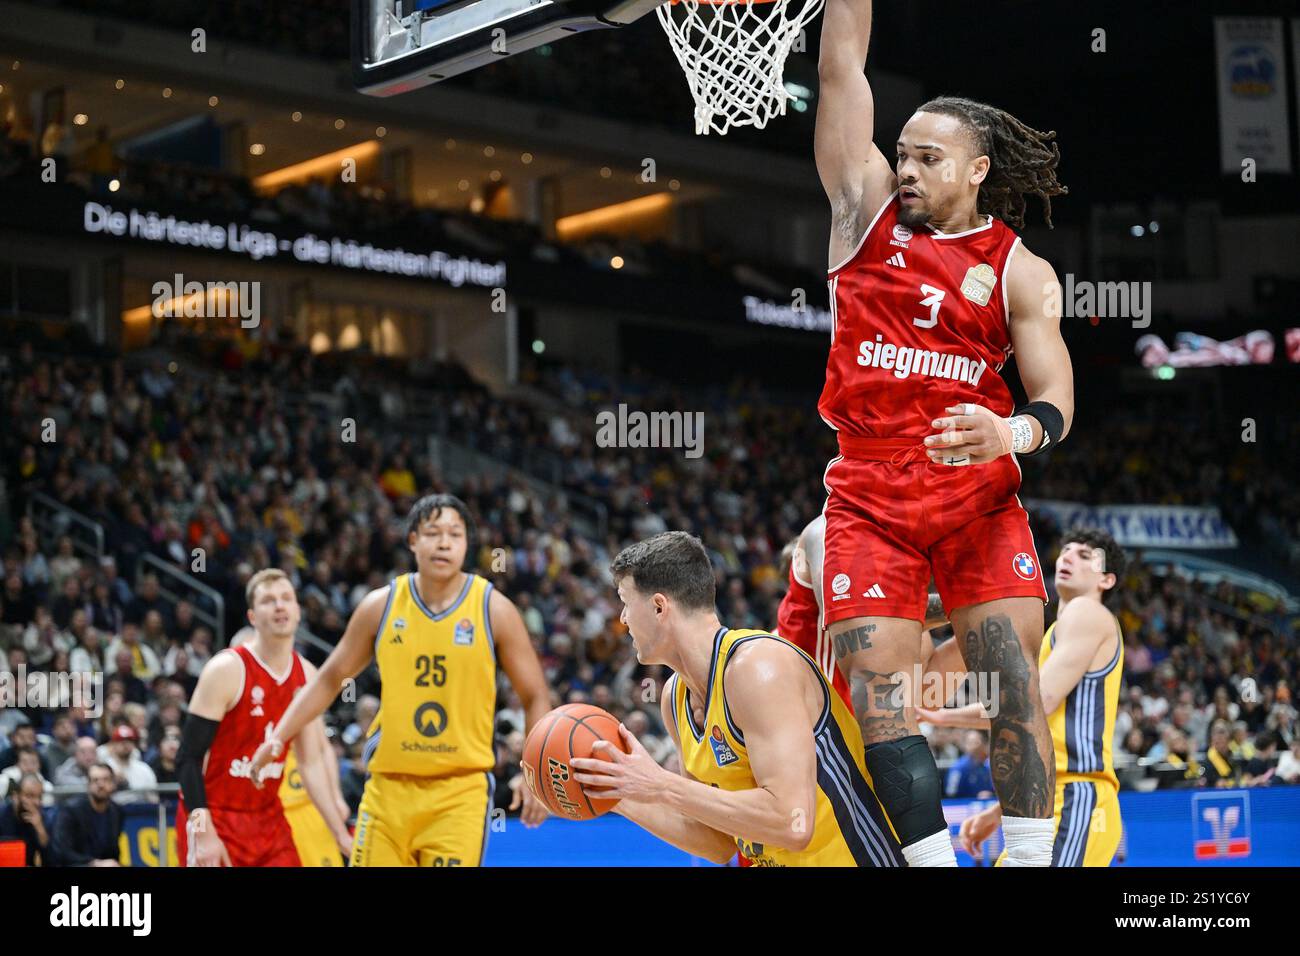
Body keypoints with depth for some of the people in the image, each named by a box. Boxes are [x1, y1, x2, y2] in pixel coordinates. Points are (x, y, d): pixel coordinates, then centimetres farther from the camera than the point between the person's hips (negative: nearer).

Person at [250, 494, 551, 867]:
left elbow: (536, 697, 1)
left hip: (461, 789, -2)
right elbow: (331, 678, 13)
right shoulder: (381, 605, 2)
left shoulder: (494, 609, -3)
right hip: (389, 784, 2)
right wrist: (278, 737, 3)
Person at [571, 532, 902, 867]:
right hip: (772, 861, 7)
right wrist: (621, 799, 0)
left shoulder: (757, 666, -17)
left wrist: (661, 786, -22)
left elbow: (794, 823, -26)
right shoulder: (675, 696, 6)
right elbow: (720, 844, 10)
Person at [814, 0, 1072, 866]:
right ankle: (935, 858, -6)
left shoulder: (1022, 272, 5)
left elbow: (1055, 400, -3)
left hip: (979, 493, -1)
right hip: (870, 493, 1)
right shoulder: (870, 207, 9)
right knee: (880, 692, -9)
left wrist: (1011, 433, -24)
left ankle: (1033, 859, -4)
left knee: (1014, 682, -10)